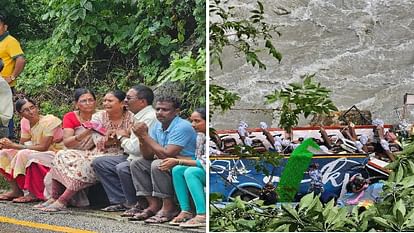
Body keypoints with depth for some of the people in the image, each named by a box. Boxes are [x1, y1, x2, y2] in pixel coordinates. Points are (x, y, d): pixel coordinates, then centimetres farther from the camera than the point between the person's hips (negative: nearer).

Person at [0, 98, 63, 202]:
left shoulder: (49, 121, -21)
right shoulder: (25, 122, 1)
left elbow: (43, 147, -25)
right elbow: (22, 144, 3)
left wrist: (14, 146, -26)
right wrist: (9, 144, -21)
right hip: (38, 154, 8)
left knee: (24, 154, -31)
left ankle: (34, 194, -23)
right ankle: (16, 190, -2)